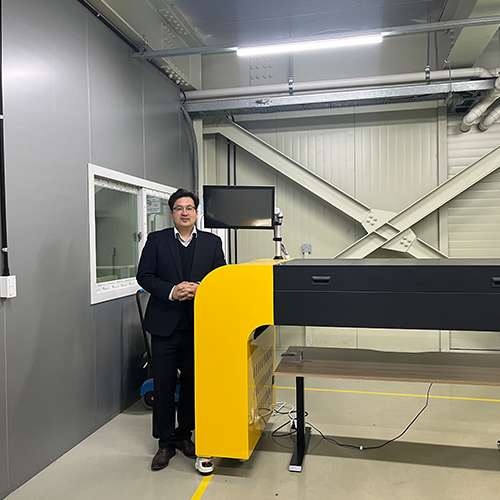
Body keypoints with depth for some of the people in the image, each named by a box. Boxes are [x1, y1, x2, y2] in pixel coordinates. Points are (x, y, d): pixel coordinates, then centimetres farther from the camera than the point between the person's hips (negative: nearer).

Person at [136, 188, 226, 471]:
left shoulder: (212, 242, 6)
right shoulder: (156, 240, 4)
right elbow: (144, 276, -2)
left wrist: (200, 289, -15)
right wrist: (171, 291, -16)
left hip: (198, 325, 1)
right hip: (165, 324, -1)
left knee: (192, 383, 11)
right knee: (164, 384, 5)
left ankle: (184, 434, 30)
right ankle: (166, 442, 21)